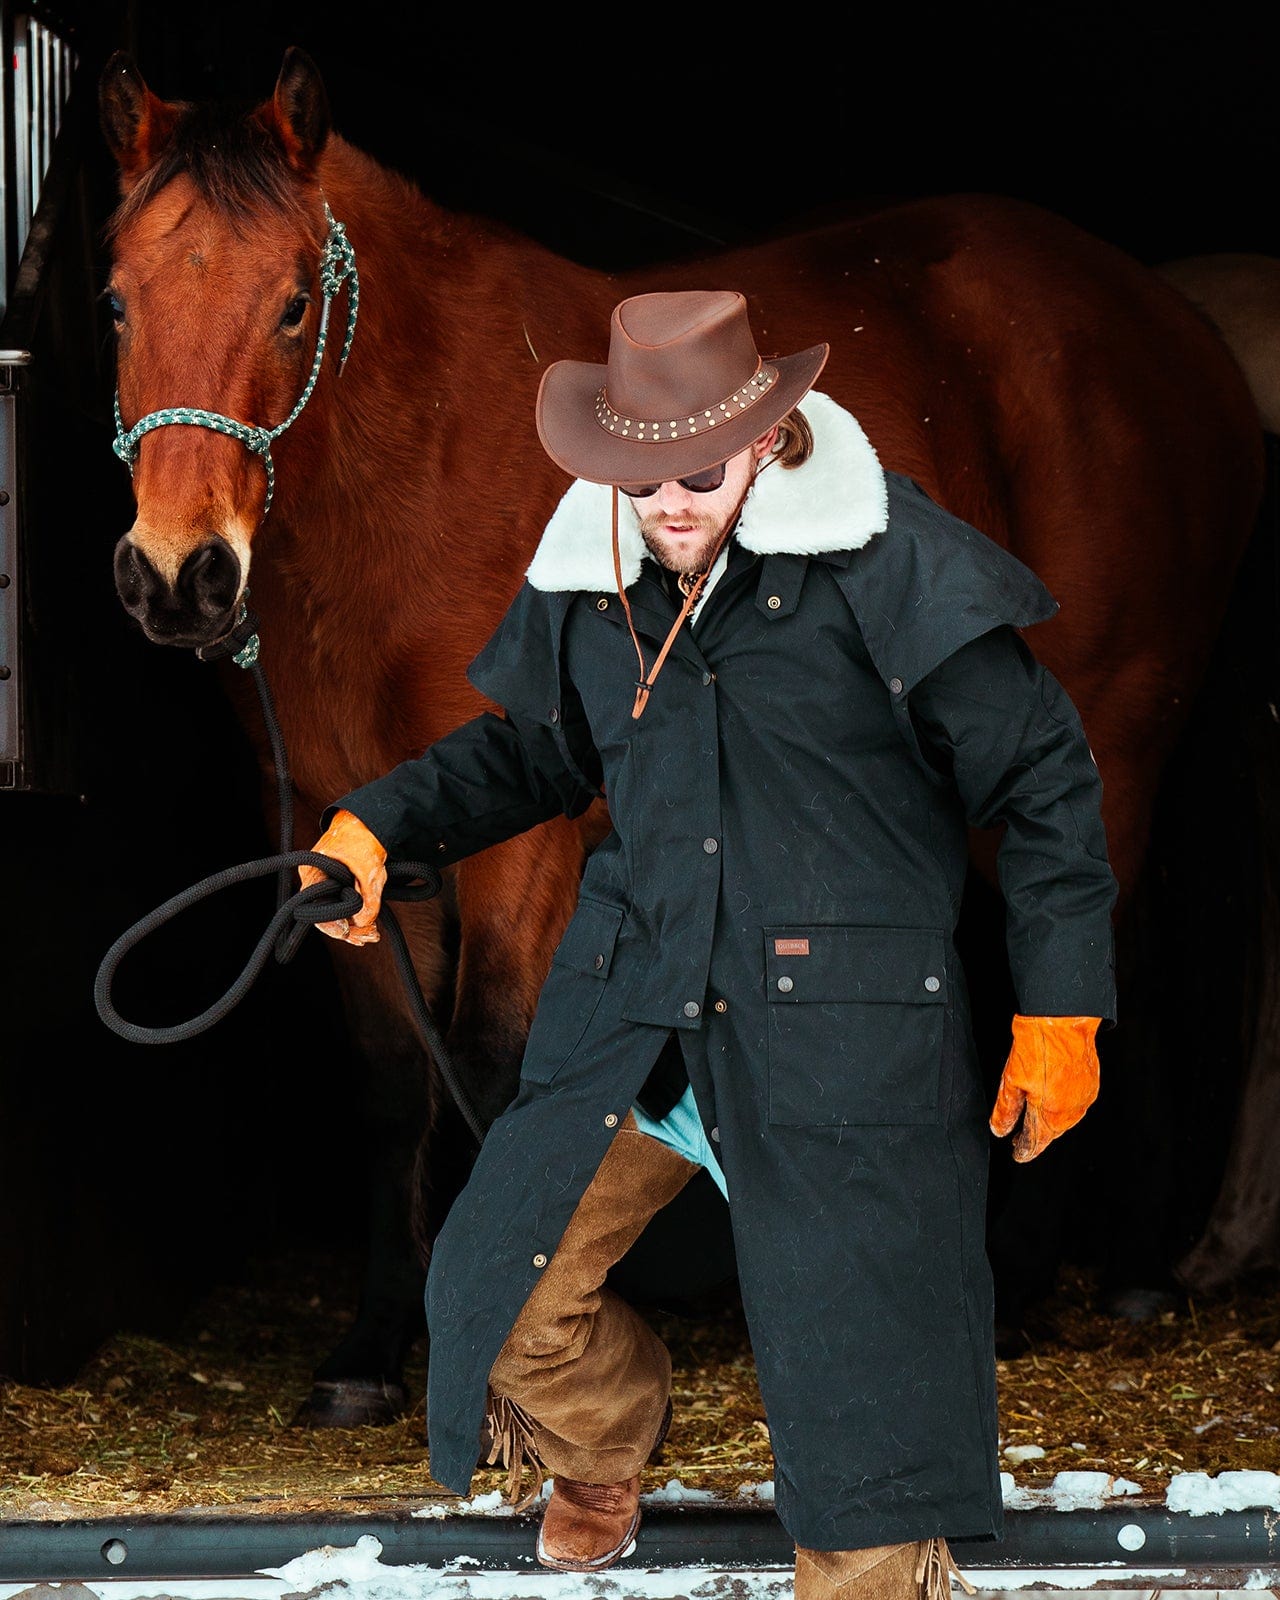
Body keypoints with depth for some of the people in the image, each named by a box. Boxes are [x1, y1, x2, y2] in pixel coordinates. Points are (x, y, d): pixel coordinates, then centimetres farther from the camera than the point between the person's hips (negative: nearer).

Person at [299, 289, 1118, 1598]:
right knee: (501, 1292, 9)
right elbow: (535, 748, 22)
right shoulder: (585, 578, 2)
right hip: (631, 1010, 5)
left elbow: (1039, 779, -6)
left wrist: (1058, 1008, -5)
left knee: (857, 1354, -5)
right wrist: (380, 825, 7)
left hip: (842, 1031, -5)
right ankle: (603, 1449, 43)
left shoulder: (885, 566, -13)